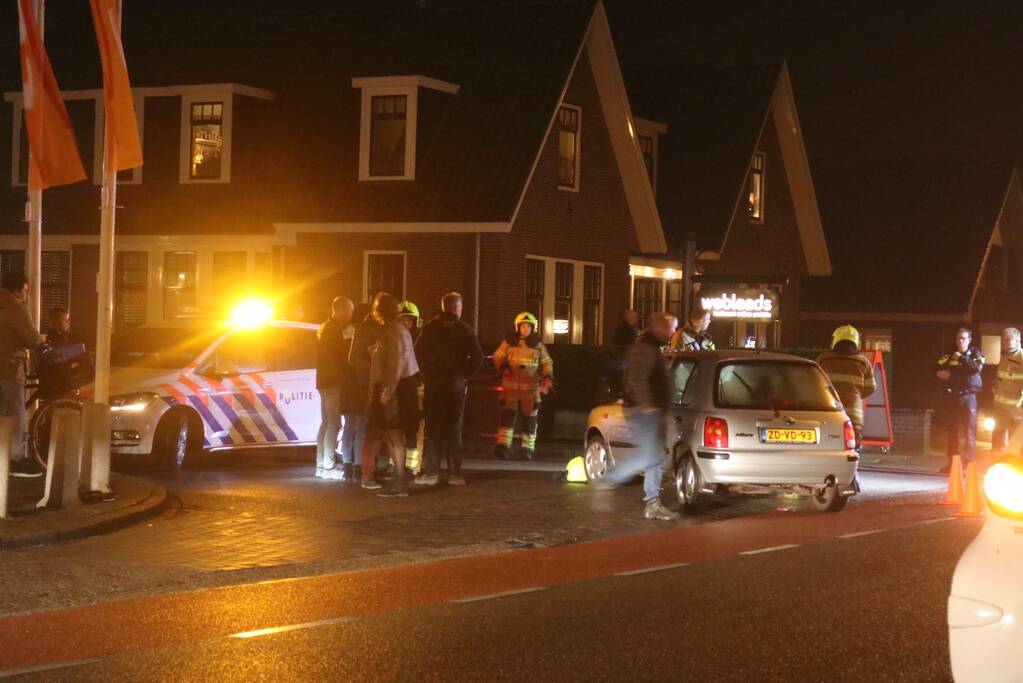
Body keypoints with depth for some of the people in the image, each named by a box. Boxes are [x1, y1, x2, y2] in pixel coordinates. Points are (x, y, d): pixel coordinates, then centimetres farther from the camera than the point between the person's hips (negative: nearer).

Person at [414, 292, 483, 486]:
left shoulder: (429, 328, 0)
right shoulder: (464, 330, -3)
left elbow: (418, 353, -7)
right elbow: (477, 356, -10)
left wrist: (426, 374, 3)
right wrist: (465, 375, 0)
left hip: (433, 383, 1)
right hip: (456, 384, -1)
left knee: (433, 428, 5)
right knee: (454, 428, 5)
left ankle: (431, 472, 1)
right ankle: (454, 473, 3)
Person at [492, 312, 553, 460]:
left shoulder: (538, 344, 7)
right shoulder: (509, 342, 5)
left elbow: (546, 362, 12)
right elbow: (498, 356, 9)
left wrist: (547, 377, -4)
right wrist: (503, 367, -10)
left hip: (531, 386, 1)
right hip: (510, 384, -1)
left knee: (529, 417, 3)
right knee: (507, 415, -9)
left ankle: (527, 448, 11)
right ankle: (502, 446, -9)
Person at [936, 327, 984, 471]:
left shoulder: (975, 354, 3)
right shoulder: (949, 355, 11)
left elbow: (977, 367, -16)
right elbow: (937, 370, 12)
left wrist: (961, 358, -11)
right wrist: (941, 373, -9)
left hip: (968, 396, -3)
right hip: (952, 396, 3)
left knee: (969, 431, -7)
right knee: (951, 431, 7)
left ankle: (969, 462, -6)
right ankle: (952, 462, 13)